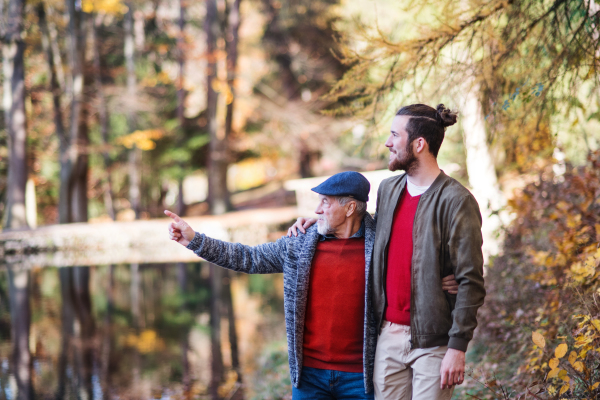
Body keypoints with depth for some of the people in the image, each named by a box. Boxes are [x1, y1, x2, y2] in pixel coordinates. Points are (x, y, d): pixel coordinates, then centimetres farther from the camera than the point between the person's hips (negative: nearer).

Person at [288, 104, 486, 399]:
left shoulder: (456, 201, -12)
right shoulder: (388, 189, 10)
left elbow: (471, 282, -13)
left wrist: (458, 347, -16)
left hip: (431, 342, -6)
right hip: (388, 334, 6)